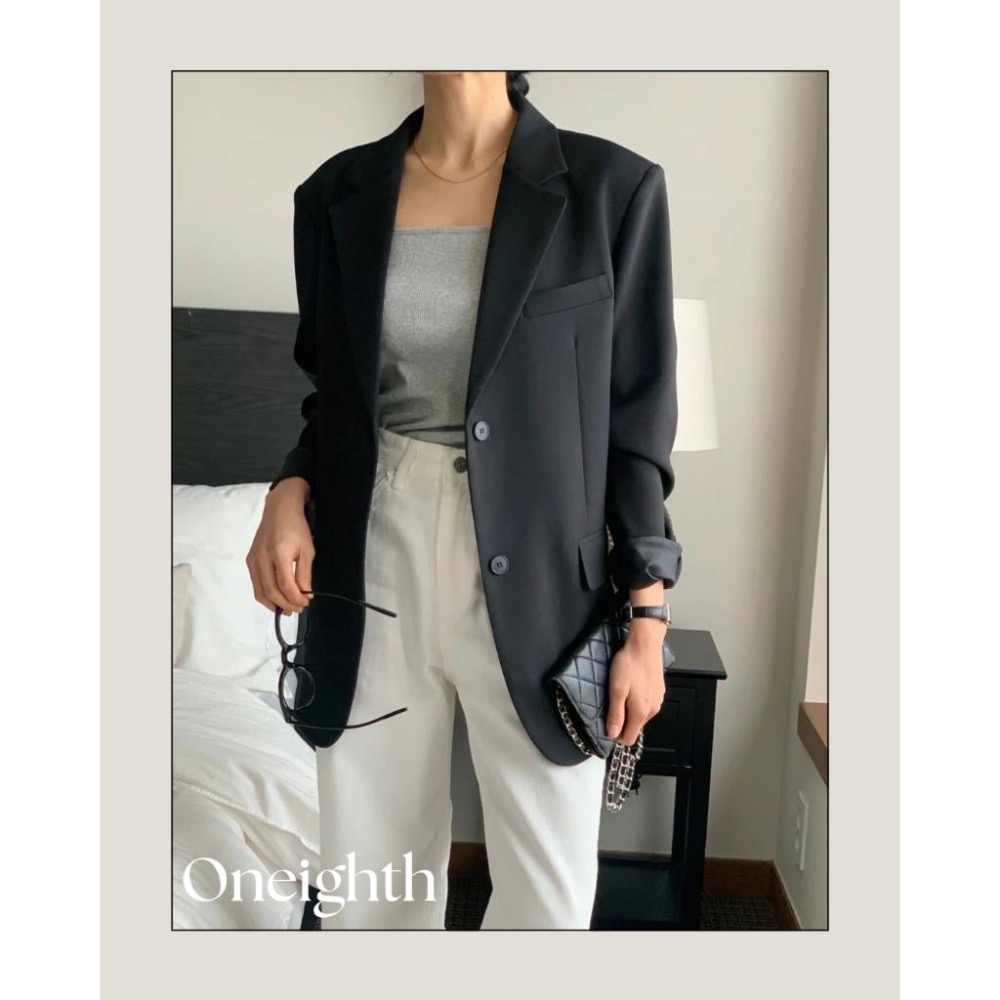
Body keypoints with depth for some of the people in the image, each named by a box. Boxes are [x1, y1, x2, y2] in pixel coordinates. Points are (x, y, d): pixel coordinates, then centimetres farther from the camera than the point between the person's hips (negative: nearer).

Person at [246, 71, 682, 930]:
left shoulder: (611, 186, -5)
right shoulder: (338, 193, 5)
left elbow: (638, 417, -3)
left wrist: (646, 619, -3)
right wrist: (290, 491, -7)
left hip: (535, 582, -2)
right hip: (373, 574, 3)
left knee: (547, 890, 9)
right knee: (370, 882, 15)